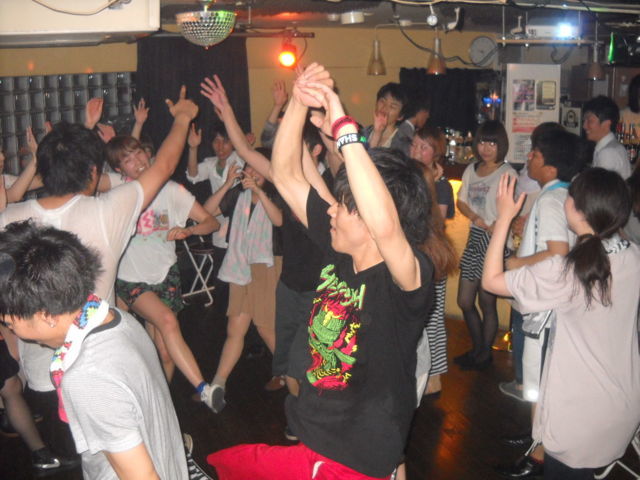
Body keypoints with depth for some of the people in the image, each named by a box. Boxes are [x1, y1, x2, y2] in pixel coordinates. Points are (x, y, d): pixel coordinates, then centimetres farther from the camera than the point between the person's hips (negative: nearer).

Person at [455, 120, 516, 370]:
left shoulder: (507, 173, -9)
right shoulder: (471, 170, 11)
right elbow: (461, 201, 14)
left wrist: (498, 225, -30)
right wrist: (475, 217, -4)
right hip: (475, 238, 7)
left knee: (487, 302, 3)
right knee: (464, 301, 10)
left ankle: (485, 353, 21)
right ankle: (477, 349, 30)